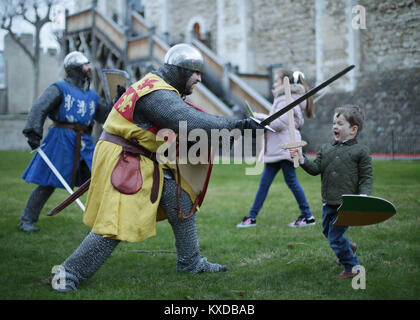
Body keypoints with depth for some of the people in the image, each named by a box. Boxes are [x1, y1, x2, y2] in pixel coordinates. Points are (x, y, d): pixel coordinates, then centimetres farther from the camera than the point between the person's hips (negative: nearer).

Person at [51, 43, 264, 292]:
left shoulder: (162, 89, 10)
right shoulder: (158, 95, -23)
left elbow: (189, 119, 14)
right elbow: (193, 123, -34)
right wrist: (237, 125, -31)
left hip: (149, 163, 11)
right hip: (121, 162, -11)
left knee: (183, 205, 12)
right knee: (115, 226, -13)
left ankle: (190, 262, 26)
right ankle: (70, 273, 1)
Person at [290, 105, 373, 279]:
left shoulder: (361, 151, -7)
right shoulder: (326, 149, 9)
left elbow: (367, 177, -7)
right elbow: (315, 169, 3)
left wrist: (363, 195, -21)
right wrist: (302, 159, -12)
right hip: (328, 203, 7)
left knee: (335, 237, -4)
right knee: (327, 231, 22)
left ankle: (352, 267, 16)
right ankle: (349, 247, 50)